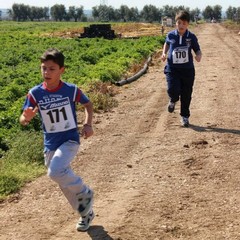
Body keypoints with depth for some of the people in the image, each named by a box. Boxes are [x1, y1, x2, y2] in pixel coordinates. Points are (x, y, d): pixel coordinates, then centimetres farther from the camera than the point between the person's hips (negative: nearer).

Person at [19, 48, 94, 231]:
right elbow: (23, 120, -9)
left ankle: (85, 193, -2)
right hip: (50, 145, 4)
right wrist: (27, 117, -33)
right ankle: (86, 213, 37)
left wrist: (88, 124, -8)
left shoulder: (71, 90, -12)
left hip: (70, 140, -4)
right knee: (65, 185, 13)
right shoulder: (35, 93, -9)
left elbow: (88, 104, 6)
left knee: (56, 171, -29)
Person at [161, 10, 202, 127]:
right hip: (172, 68, 0)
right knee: (173, 90, -19)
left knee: (186, 95, 6)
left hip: (187, 69, 0)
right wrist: (164, 53, 4)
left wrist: (199, 56, -20)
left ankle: (185, 116, 25)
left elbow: (198, 50, 3)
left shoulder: (192, 37, -4)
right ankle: (173, 101, 19)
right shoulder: (171, 35, -2)